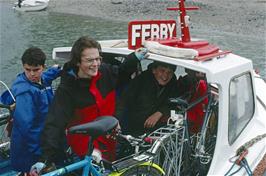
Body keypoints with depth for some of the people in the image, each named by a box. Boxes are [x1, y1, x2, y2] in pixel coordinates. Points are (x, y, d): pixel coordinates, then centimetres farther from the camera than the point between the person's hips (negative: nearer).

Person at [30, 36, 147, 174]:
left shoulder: (105, 72, -9)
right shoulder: (67, 89, -21)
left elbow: (121, 74, 16)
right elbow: (54, 124, -26)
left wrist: (135, 58, 1)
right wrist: (46, 159, -34)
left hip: (110, 140, 5)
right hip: (86, 147, -5)